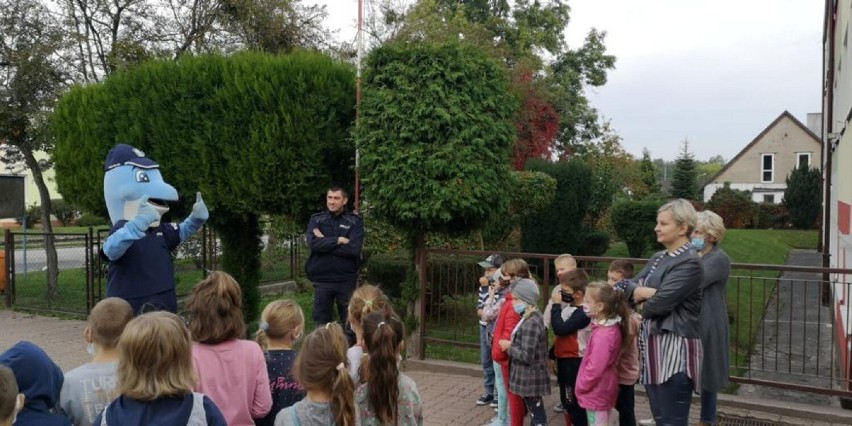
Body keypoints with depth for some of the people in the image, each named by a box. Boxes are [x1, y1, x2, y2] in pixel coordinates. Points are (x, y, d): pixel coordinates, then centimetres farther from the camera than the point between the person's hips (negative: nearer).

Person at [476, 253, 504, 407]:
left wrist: (485, 287, -23)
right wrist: (479, 310, -3)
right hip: (484, 326, 8)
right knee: (486, 361, 16)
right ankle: (489, 392, 29)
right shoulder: (485, 284, 6)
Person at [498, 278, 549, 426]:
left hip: (530, 379, -10)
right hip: (529, 377, 10)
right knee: (534, 412, 19)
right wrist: (512, 344, 2)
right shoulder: (531, 319, 7)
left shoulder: (530, 324, -24)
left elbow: (526, 356, -26)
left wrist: (509, 347, -14)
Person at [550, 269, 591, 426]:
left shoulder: (583, 313, -22)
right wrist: (552, 354, 17)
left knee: (574, 402, 0)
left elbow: (560, 329, -27)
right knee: (566, 400, 20)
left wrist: (556, 305, -19)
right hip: (564, 360, 9)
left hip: (574, 362, -9)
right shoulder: (569, 307, 5)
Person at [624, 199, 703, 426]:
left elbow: (658, 303, -21)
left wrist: (643, 299, 1)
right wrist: (643, 291, -14)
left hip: (674, 348, -9)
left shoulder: (689, 263, -14)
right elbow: (630, 286, 8)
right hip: (653, 344, 9)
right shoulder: (658, 258, 14)